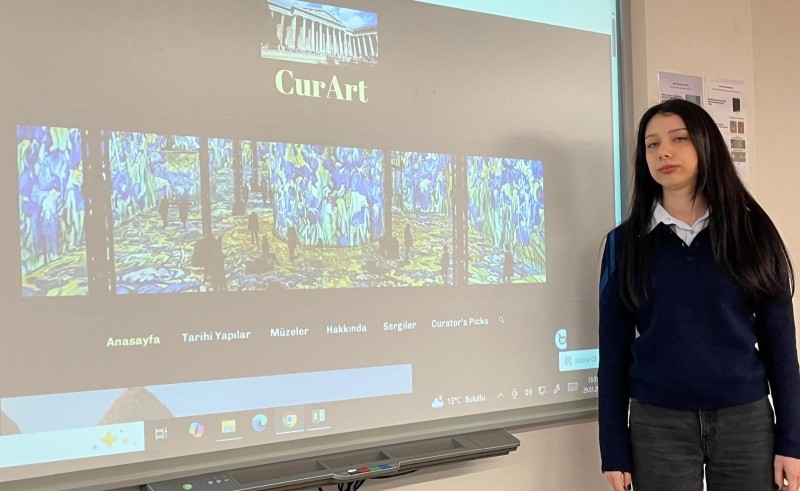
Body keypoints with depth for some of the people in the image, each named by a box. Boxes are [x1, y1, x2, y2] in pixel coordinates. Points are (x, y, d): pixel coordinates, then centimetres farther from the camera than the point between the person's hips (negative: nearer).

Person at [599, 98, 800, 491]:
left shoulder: (750, 231, 2)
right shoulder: (625, 242, 1)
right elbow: (614, 352, 1)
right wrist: (615, 450, -2)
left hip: (746, 420, 1)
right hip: (658, 425, 0)